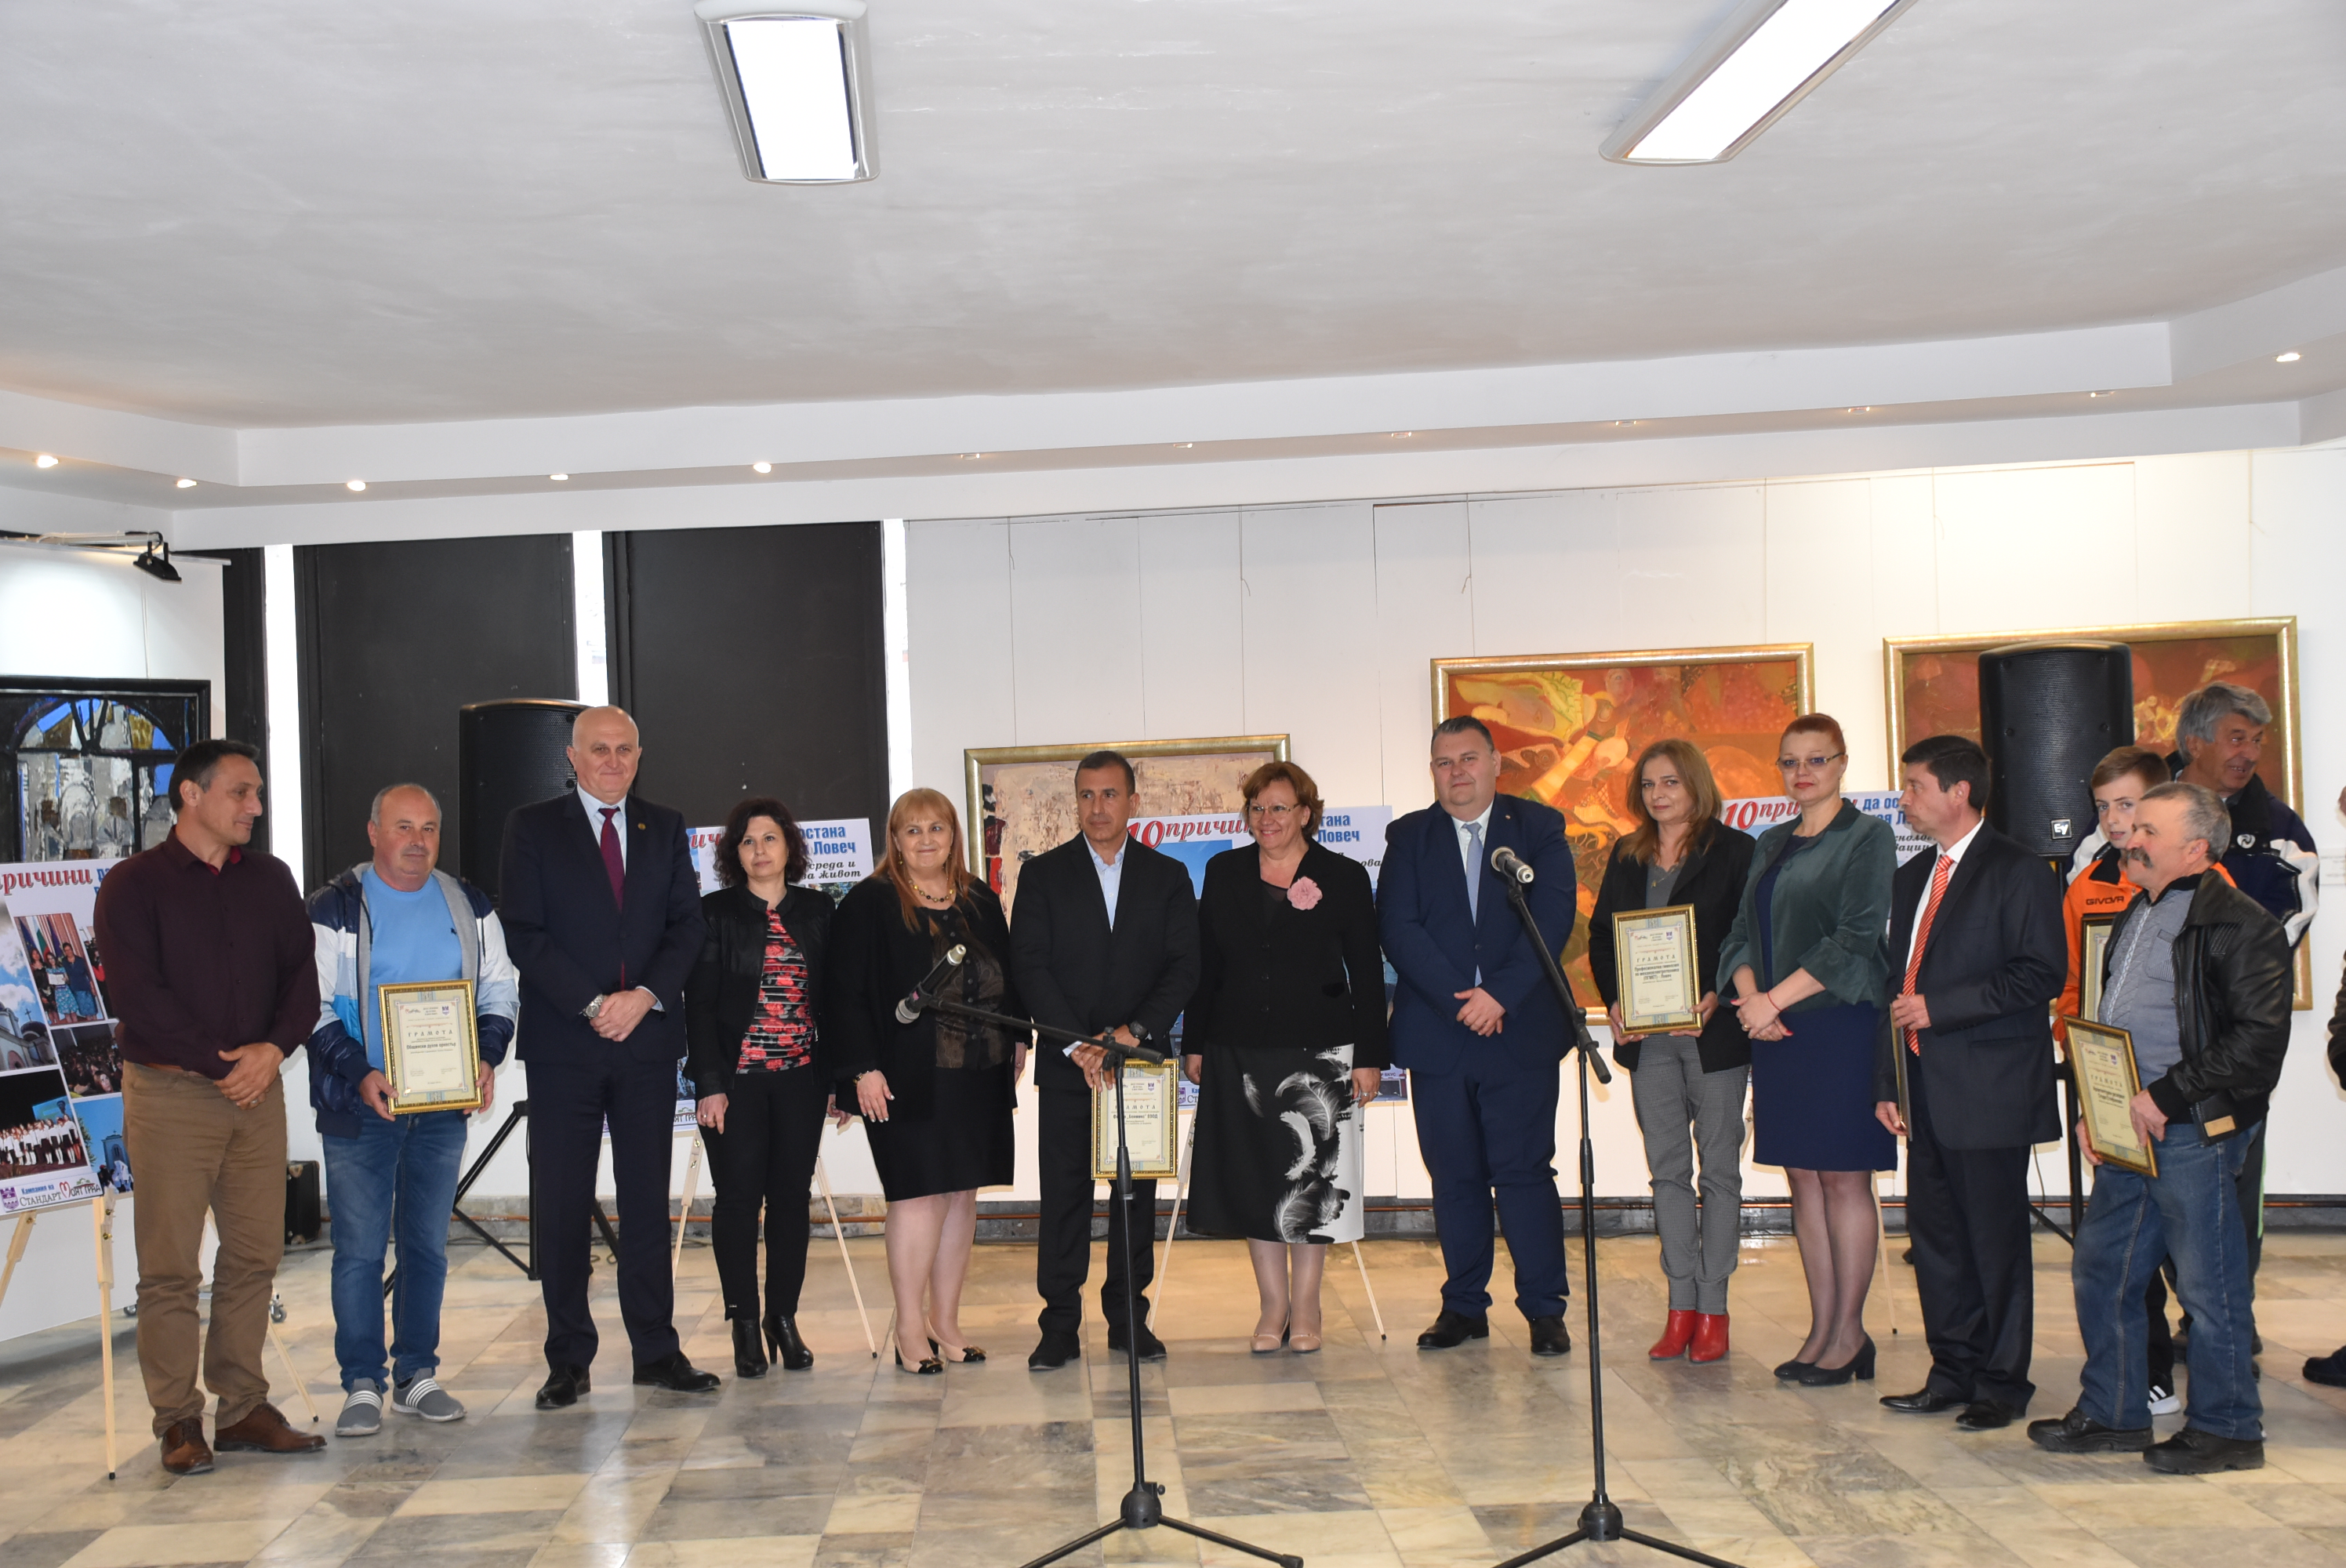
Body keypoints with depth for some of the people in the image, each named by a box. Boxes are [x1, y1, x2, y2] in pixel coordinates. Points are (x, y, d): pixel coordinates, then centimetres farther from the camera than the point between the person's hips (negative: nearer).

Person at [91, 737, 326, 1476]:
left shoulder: (270, 879, 13)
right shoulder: (133, 885, -2)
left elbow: (301, 976, 8)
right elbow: (139, 997, -10)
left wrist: (273, 1049, -8)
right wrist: (222, 1063, -11)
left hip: (258, 1090, 4)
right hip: (168, 1091, -4)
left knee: (255, 1255, 6)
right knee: (170, 1266, -1)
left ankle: (243, 1409, 16)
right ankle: (177, 1422, 9)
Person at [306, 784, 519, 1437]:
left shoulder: (469, 906, 8)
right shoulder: (333, 909, -2)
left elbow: (500, 991, 11)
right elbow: (313, 1007, -6)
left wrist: (487, 1058, -6)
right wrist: (360, 1075, -18)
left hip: (445, 1105, 3)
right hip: (360, 1108, -3)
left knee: (428, 1244, 10)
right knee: (360, 1249, -1)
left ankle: (416, 1376, 20)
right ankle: (362, 1385, 10)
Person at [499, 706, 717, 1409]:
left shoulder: (665, 828, 12)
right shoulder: (532, 827, 3)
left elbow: (687, 925, 6)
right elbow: (523, 933, -5)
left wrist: (644, 996, -10)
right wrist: (593, 1005, -12)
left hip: (648, 1036, 2)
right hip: (563, 1042, -2)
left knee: (648, 1199, 7)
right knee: (561, 1205, 2)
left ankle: (657, 1350, 15)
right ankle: (569, 1360, 12)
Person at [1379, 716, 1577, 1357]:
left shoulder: (1540, 827, 6)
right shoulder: (1409, 837, 9)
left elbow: (1553, 919, -5)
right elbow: (1397, 927, -2)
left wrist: (1500, 995, -15)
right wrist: (1457, 997, -12)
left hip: (1522, 1029, -2)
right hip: (1436, 1033, 2)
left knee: (1524, 1171, -2)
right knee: (1454, 1176, 8)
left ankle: (1545, 1308, 8)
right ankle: (1464, 1306, 18)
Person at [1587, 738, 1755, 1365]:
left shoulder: (1733, 850, -1)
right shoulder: (1626, 856, 12)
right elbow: (1600, 934, 11)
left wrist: (1715, 999, -19)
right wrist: (1614, 1001, -4)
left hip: (1714, 1032, -4)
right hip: (1646, 1036, 4)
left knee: (1719, 1168, 3)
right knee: (1667, 1170, 7)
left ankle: (1713, 1307, 11)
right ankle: (1681, 1306, 14)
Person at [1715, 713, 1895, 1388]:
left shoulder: (1867, 837, -3)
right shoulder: (1770, 845, 16)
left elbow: (1854, 940, -12)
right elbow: (1743, 933, 13)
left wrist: (1776, 998, -14)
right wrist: (1749, 995, -6)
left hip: (1840, 1024, -6)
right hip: (1773, 1030, 6)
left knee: (1844, 1179, -2)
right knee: (1803, 1178, 8)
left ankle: (1848, 1333, 7)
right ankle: (1822, 1328, 16)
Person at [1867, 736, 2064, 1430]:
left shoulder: (2019, 873, -6)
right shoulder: (1911, 878, 17)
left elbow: (2039, 975, -16)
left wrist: (1939, 1007, -17)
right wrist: (1887, 1083, 13)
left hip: (1989, 1090, -7)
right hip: (1925, 1092, 7)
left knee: (1996, 1238, 2)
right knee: (1934, 1235, 11)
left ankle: (2003, 1383, 13)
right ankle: (1954, 1371, 22)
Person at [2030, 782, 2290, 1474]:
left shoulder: (2240, 925, -11)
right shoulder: (2136, 916, 16)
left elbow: (2259, 1038, -18)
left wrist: (2166, 1095, -19)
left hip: (2194, 1133, -9)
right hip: (2126, 1132, 9)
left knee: (2209, 1284, 2)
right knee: (2100, 1269, 13)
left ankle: (2226, 1429, 17)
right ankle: (2113, 1414, 26)